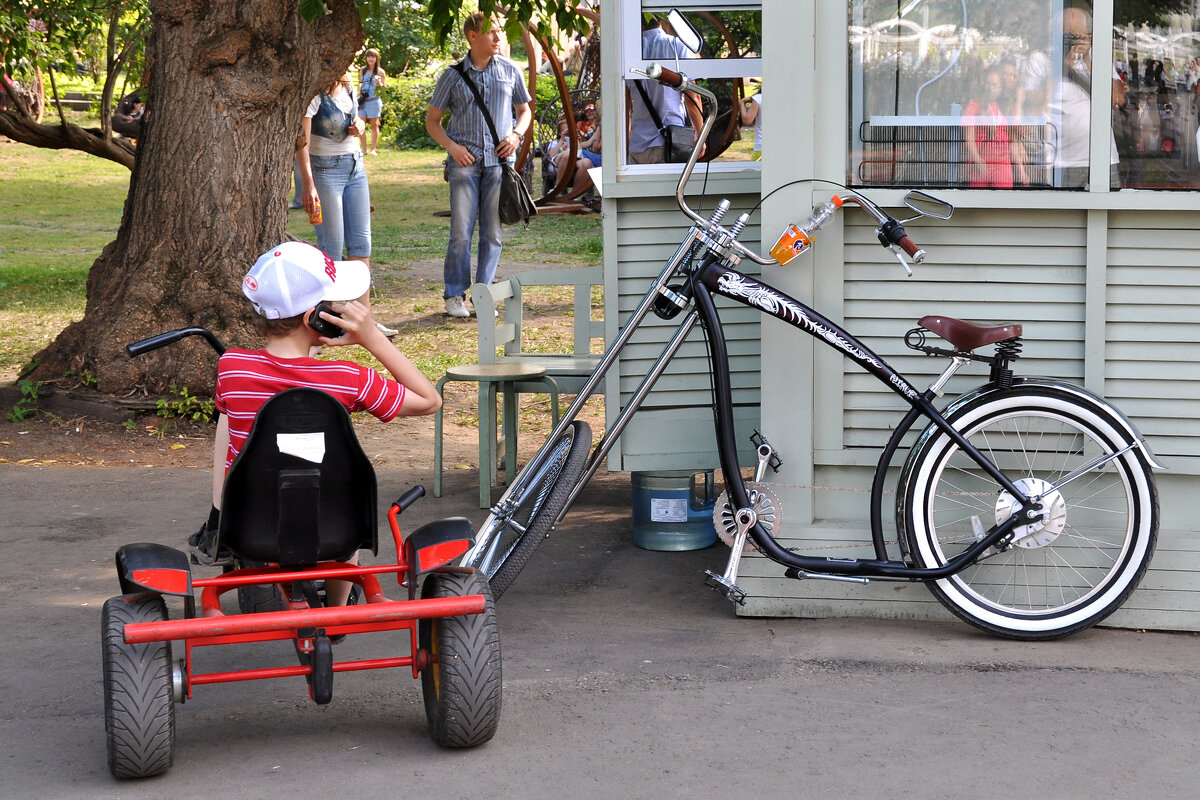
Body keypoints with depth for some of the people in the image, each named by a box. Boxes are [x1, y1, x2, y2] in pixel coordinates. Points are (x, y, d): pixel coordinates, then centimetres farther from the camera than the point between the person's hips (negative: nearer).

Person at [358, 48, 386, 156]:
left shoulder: (380, 72, 1)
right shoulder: (363, 70, 12)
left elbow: (384, 87, 3)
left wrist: (379, 84, -18)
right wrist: (360, 90, 4)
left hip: (374, 100, -3)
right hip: (362, 100, 3)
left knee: (374, 125, 3)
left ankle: (373, 149, 9)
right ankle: (364, 149, 1)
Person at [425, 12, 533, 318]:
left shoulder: (511, 71, 9)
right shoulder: (453, 75, 4)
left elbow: (524, 111, 20)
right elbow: (432, 120, 10)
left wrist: (516, 134, -1)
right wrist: (451, 146, -6)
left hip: (499, 160, 2)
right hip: (465, 160, -2)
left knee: (492, 232, 3)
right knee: (461, 231, -5)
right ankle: (454, 295, 4)